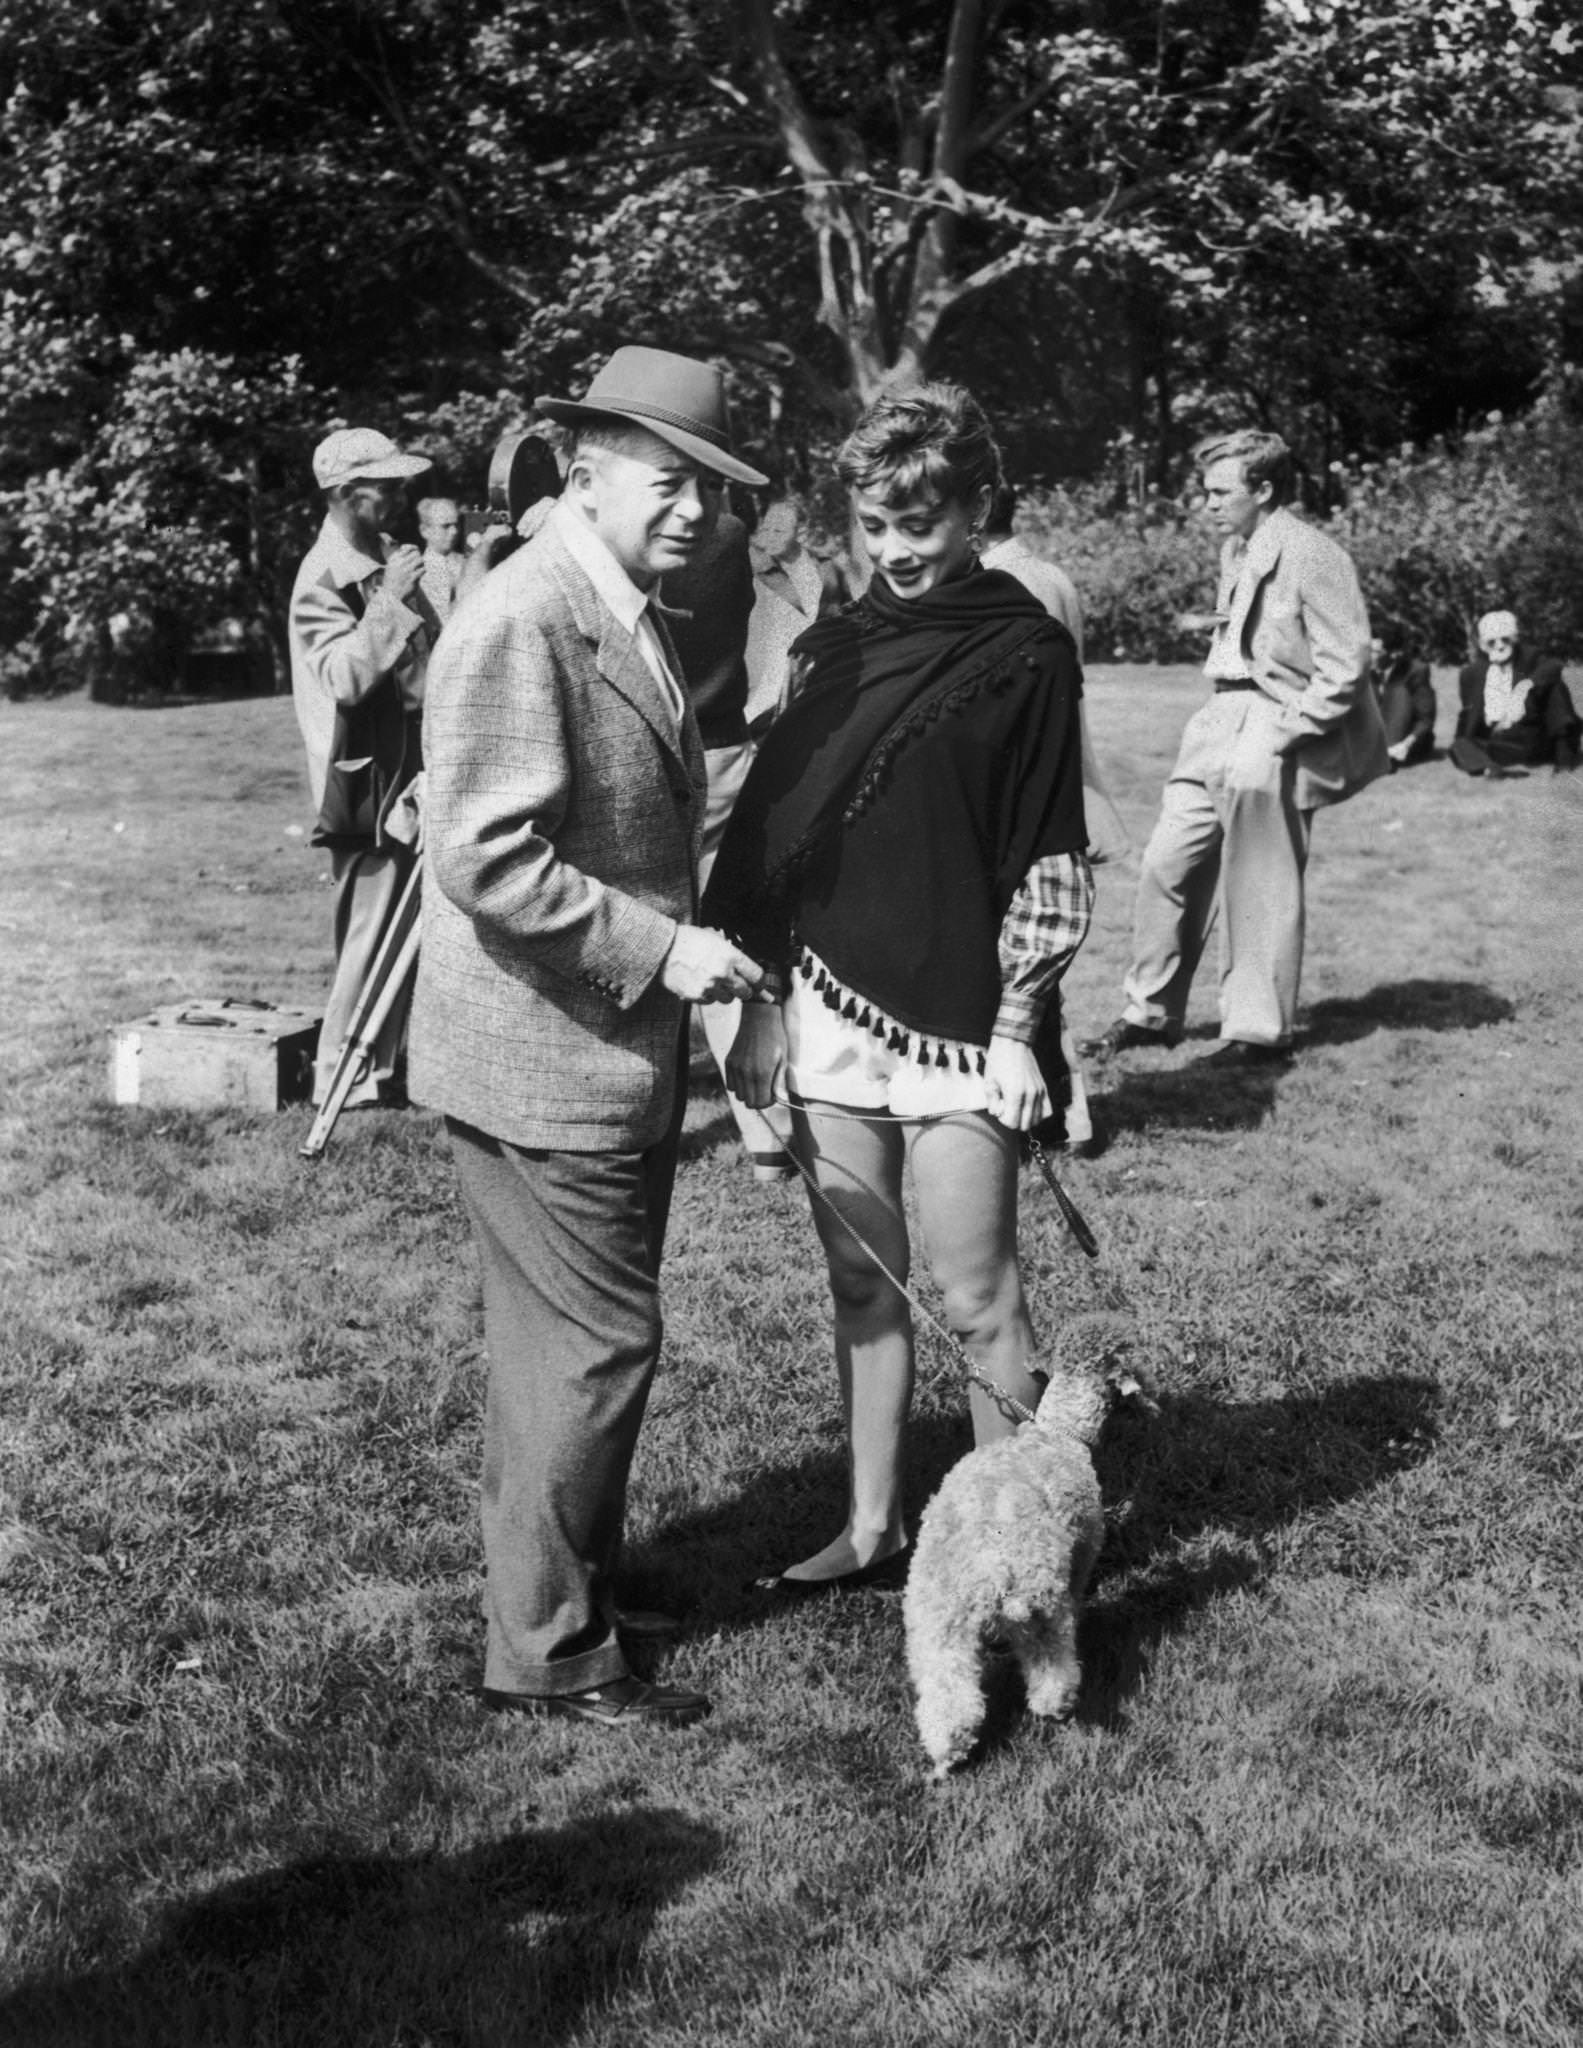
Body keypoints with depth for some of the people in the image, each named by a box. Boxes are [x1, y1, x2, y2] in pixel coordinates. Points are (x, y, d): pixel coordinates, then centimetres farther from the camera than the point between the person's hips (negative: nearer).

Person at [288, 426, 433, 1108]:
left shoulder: (386, 555, 11)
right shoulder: (324, 579, -14)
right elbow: (345, 676, -27)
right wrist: (389, 600, -29)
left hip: (406, 775, 9)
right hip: (365, 782, -9)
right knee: (372, 930, -5)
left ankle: (385, 1062, 22)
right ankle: (343, 1075, 5)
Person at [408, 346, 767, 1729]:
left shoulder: (633, 618, 12)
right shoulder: (520, 622, -19)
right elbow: (485, 860, -25)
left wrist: (688, 950, 15)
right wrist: (659, 952, -23)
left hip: (620, 1051, 10)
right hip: (543, 1057, -10)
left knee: (578, 1339, 20)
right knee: (596, 1345, -2)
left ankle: (573, 1580, 37)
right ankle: (548, 1652, 12)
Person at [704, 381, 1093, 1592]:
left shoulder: (1027, 656, -3)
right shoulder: (839, 645, 8)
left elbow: (1050, 861, -5)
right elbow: (771, 827, 9)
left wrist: (1018, 1032, -10)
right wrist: (763, 1003, 4)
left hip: (961, 1021, -5)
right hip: (829, 1005, 5)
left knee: (976, 1298, 0)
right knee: (861, 1284, 11)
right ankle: (873, 1529, 23)